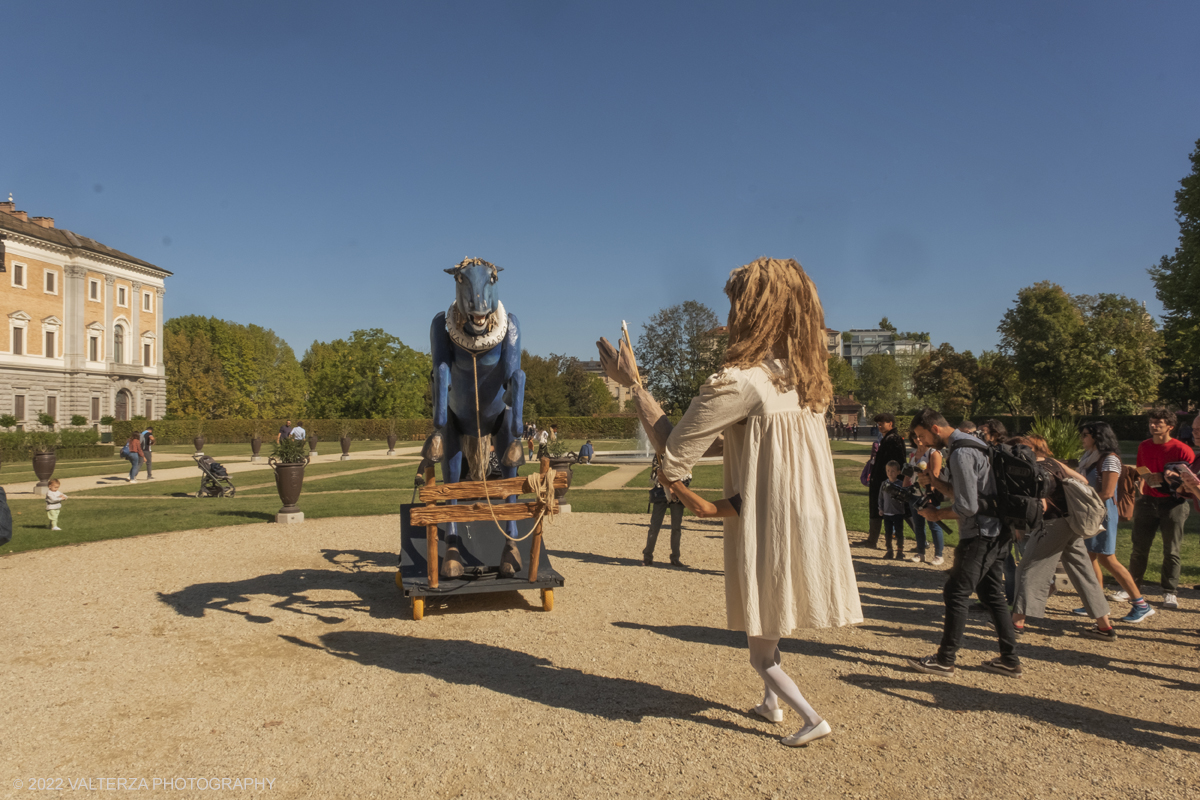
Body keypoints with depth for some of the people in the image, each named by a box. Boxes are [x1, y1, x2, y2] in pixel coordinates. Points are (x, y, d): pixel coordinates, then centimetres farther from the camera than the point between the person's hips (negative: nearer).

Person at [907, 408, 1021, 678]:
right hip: (995, 531, 10)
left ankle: (945, 660, 4)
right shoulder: (969, 443, 14)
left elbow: (968, 506, -22)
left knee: (956, 593, -3)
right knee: (991, 594, 15)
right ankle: (1010, 660, 21)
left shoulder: (961, 454, -19)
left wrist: (937, 514, -8)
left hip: (980, 533, -10)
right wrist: (934, 481, 7)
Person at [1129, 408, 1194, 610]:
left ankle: (1170, 592, 11)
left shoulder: (1182, 450, -9)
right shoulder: (1144, 447, 7)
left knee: (1171, 551, 2)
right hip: (1148, 501, 4)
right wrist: (1136, 495, 14)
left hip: (1173, 503, -4)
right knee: (1139, 548, 6)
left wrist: (1163, 479, -19)